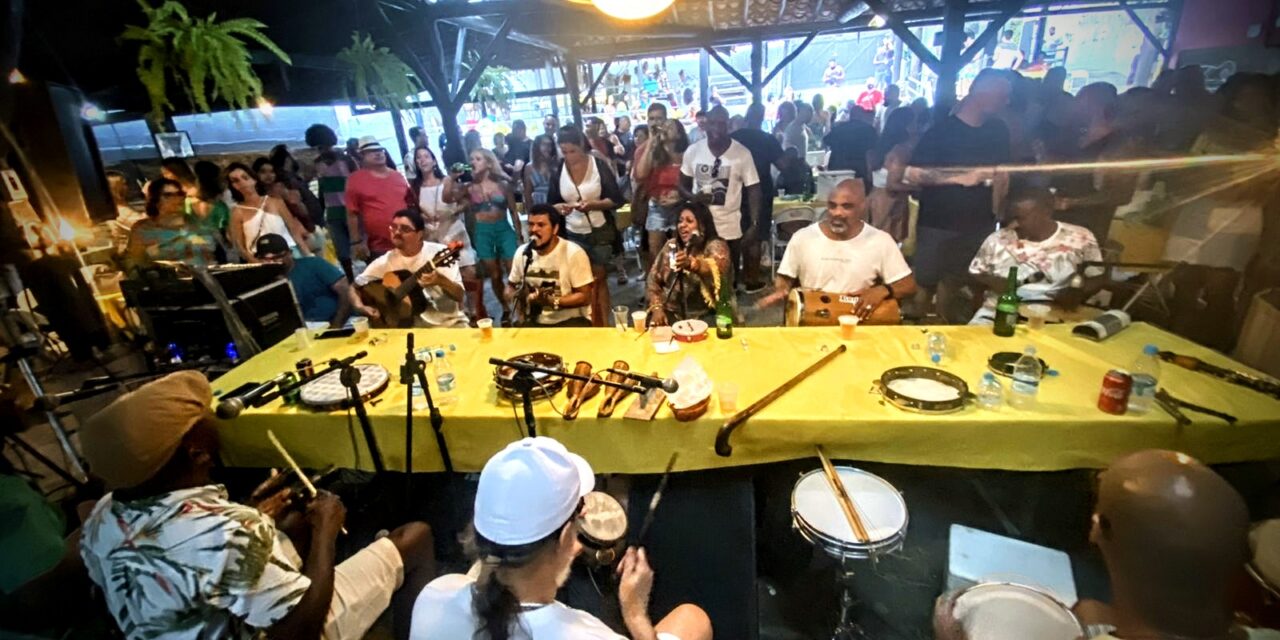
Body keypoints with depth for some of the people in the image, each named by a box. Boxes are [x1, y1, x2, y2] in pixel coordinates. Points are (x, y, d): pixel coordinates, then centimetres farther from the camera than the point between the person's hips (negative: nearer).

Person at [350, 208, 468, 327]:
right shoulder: (385, 262, 1)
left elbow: (459, 295, -12)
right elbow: (355, 288, 12)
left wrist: (441, 281, -31)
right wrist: (360, 307, -8)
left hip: (449, 323, -2)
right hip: (412, 326, 2)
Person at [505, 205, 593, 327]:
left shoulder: (573, 253, -12)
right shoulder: (522, 252, 3)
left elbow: (584, 297, -12)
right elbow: (510, 286, 15)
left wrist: (552, 301, -25)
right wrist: (515, 296, -8)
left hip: (570, 321, -4)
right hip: (534, 322, 4)